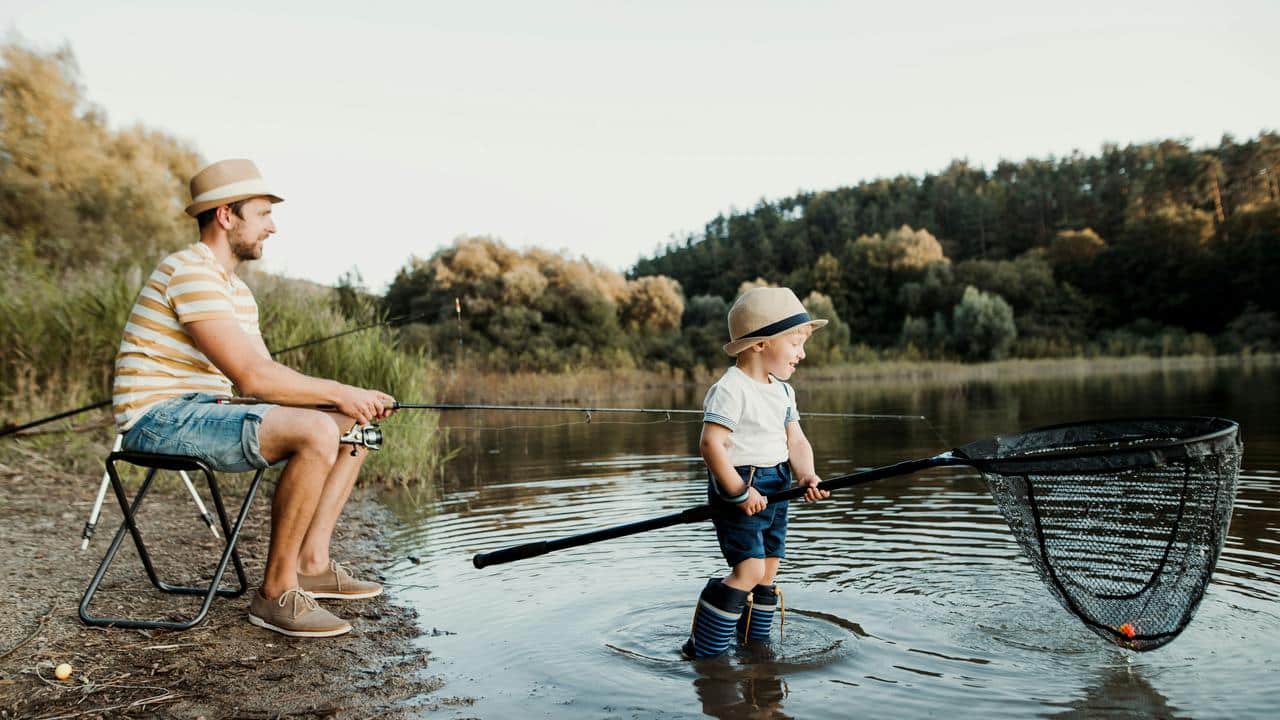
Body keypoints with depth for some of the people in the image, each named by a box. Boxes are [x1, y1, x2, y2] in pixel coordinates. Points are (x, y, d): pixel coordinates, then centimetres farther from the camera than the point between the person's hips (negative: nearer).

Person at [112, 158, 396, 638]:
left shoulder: (235, 287, 16)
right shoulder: (191, 272, -17)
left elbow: (271, 376, 11)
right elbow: (250, 377, -26)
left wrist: (351, 398, -4)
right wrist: (339, 392, -16)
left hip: (206, 411, 10)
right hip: (161, 419, -10)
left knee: (353, 428, 6)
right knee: (315, 431, -31)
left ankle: (311, 563, 4)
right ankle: (276, 593, -18)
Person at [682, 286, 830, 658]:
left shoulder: (783, 391, 11)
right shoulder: (730, 390, -18)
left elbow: (796, 441, 8)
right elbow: (711, 444, -24)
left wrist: (806, 476, -11)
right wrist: (740, 493, -23)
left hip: (775, 491, 9)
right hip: (738, 488, -9)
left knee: (768, 571, 14)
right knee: (750, 570, -14)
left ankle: (755, 643, 31)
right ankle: (702, 651, -2)